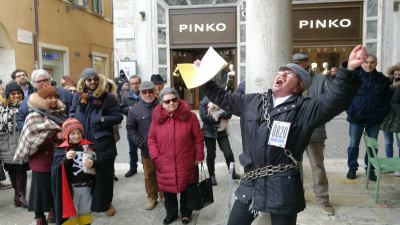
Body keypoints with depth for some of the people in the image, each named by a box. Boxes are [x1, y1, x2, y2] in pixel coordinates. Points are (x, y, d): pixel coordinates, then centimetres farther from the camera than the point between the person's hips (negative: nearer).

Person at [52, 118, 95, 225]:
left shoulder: (88, 146, 0)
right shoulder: (61, 150, -8)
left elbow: (97, 162, 1)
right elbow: (55, 170, -14)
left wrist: (92, 163, -21)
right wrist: (66, 159, -29)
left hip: (86, 187, 3)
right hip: (70, 188, -3)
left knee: (85, 213, 19)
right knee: (70, 214, 8)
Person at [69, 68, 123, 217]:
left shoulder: (107, 97, -4)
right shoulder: (78, 96, 7)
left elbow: (118, 117, -6)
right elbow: (72, 115, 11)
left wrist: (103, 119, -21)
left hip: (103, 142, -2)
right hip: (83, 142, 3)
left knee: (104, 174, 7)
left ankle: (106, 203, 25)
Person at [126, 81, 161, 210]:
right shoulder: (134, 110, -3)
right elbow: (130, 128, 2)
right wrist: (141, 143, -7)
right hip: (147, 150, 1)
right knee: (149, 175, 14)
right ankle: (152, 197, 32)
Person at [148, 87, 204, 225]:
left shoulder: (190, 116, -9)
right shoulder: (157, 118, -4)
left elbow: (198, 138, -3)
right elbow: (151, 139, 4)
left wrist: (199, 156, -3)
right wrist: (155, 157, -5)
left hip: (186, 163, -1)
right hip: (165, 164, 2)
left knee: (186, 189, 15)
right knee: (168, 189, 15)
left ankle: (186, 213, 39)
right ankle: (171, 213, 40)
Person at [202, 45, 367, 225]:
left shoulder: (305, 109, -5)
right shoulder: (252, 101, 9)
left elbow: (335, 99, -20)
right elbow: (223, 98, 18)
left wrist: (350, 70, -34)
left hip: (283, 188, -4)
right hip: (250, 184, 4)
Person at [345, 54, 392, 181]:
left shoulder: (383, 80, 4)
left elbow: (387, 99, 10)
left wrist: (382, 114, 0)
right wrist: (350, 111, -7)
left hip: (374, 119, 2)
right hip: (356, 118, -2)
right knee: (353, 145, 5)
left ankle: (370, 169, 25)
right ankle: (352, 169, 19)